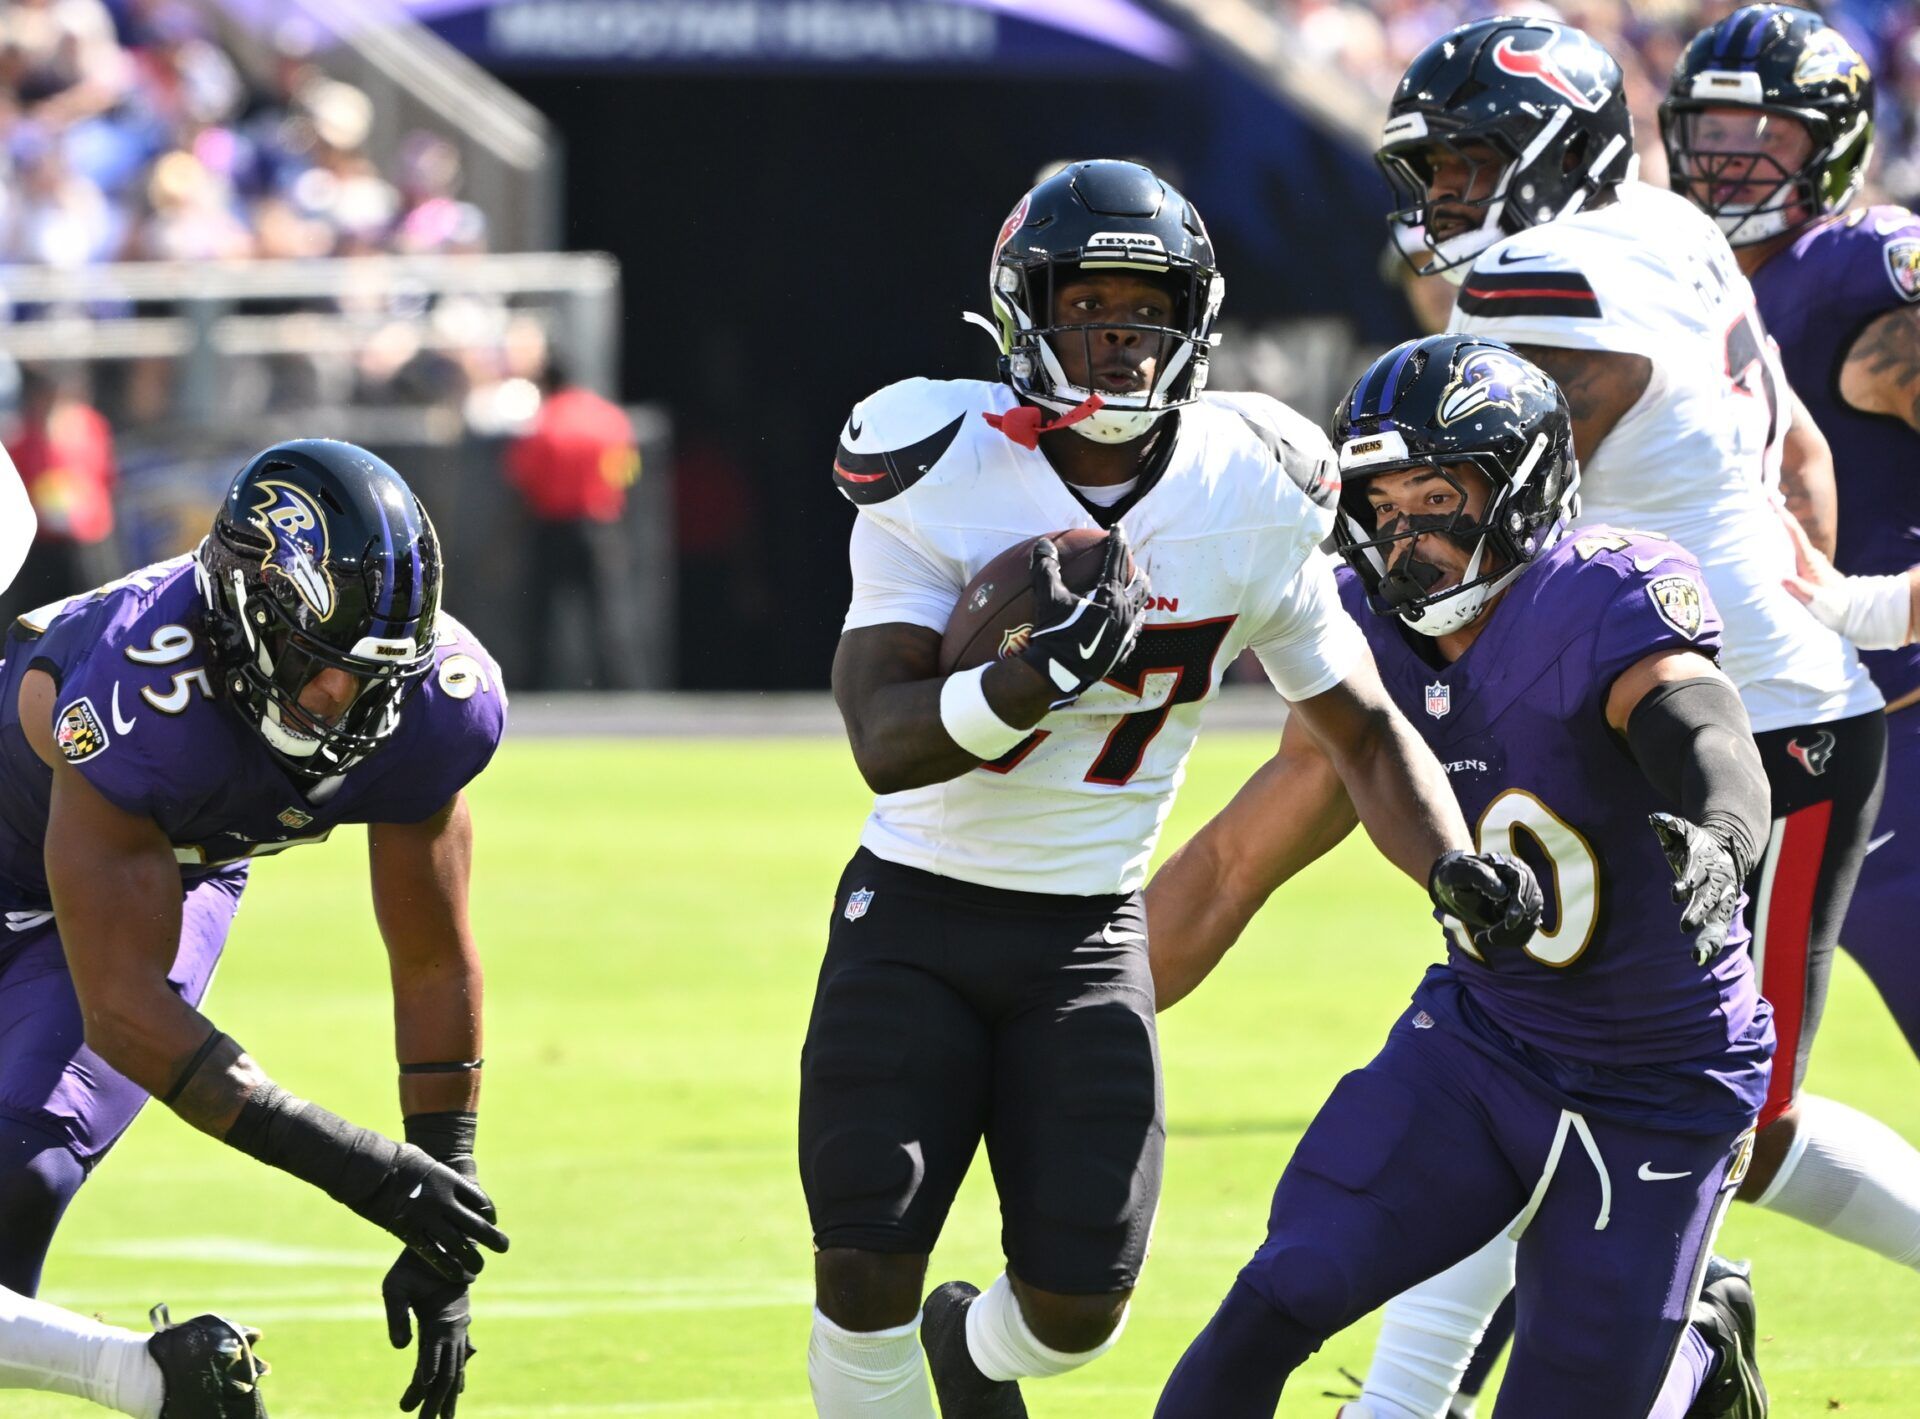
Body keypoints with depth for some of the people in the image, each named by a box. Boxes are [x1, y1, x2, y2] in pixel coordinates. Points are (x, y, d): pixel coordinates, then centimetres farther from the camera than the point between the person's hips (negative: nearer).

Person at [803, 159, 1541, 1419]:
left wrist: (1451, 864, -13)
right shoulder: (942, 472, -13)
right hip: (918, 909, -2)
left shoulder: (1250, 500, -5)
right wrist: (1033, 680, -39)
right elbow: (884, 740, -21)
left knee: (1080, 1304, -2)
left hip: (1088, 932, 2)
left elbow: (1363, 726, 6)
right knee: (865, 1271, -10)